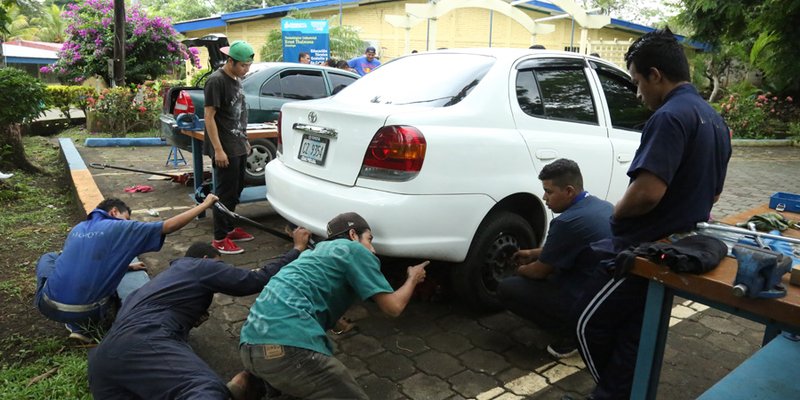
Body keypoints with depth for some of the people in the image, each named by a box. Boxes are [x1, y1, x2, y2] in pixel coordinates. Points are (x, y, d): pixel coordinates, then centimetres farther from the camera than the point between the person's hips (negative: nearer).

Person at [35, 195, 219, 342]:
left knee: (49, 257, 32)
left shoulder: (78, 229, 15)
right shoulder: (119, 228, -2)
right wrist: (204, 204, 4)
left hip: (49, 306, 3)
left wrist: (124, 266, 39)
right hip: (86, 311, -3)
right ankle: (85, 325, 5)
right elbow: (169, 226, -3)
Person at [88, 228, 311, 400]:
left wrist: (192, 319, 37)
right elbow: (258, 279, 12)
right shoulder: (201, 266, 17)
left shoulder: (168, 276, 40)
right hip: (142, 343, -9)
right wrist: (298, 249, 22)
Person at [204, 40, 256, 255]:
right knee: (225, 193, -3)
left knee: (236, 190, 15)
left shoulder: (237, 80, 12)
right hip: (225, 149, -8)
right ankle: (220, 238, 6)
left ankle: (229, 228, 28)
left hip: (239, 146, 9)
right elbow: (209, 116, -16)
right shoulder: (216, 81, -14)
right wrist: (218, 149, -20)